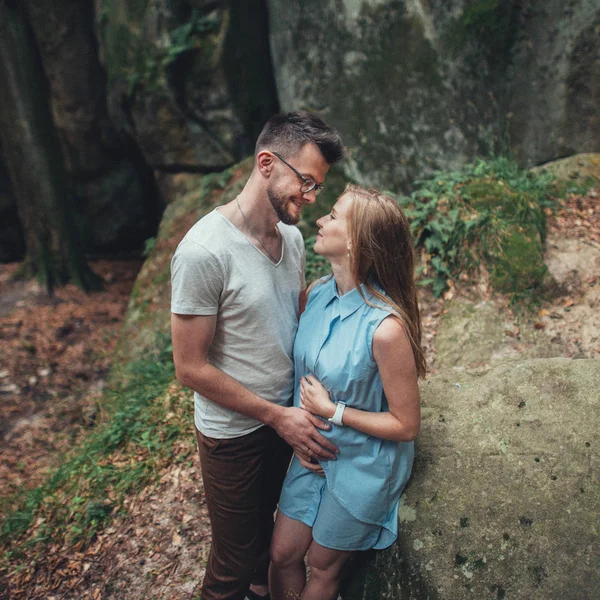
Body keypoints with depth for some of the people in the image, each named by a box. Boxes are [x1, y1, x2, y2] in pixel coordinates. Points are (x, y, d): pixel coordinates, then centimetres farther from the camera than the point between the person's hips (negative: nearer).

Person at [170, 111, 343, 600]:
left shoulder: (292, 236, -4)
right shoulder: (205, 251, -26)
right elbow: (191, 368, -21)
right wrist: (276, 415, -18)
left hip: (285, 417, 7)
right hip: (234, 433, -7)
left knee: (267, 523, 30)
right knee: (235, 552, 15)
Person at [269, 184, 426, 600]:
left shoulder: (385, 327, -31)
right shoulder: (320, 293, -10)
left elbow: (406, 425, -21)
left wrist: (332, 411, -21)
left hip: (362, 467, -5)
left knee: (322, 566, 20)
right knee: (282, 556, 19)